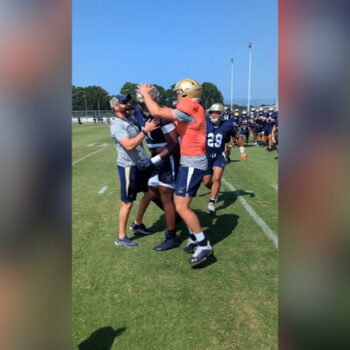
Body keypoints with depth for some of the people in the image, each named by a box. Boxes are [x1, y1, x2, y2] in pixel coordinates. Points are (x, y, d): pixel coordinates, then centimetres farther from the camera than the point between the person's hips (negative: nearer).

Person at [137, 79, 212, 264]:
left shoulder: (190, 109, -17)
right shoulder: (195, 110, 13)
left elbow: (156, 112, -21)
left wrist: (145, 93, -5)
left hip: (192, 164, -10)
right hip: (193, 162, 10)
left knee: (181, 207, -10)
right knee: (181, 204, 15)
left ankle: (204, 245, -1)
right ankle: (195, 239, 26)